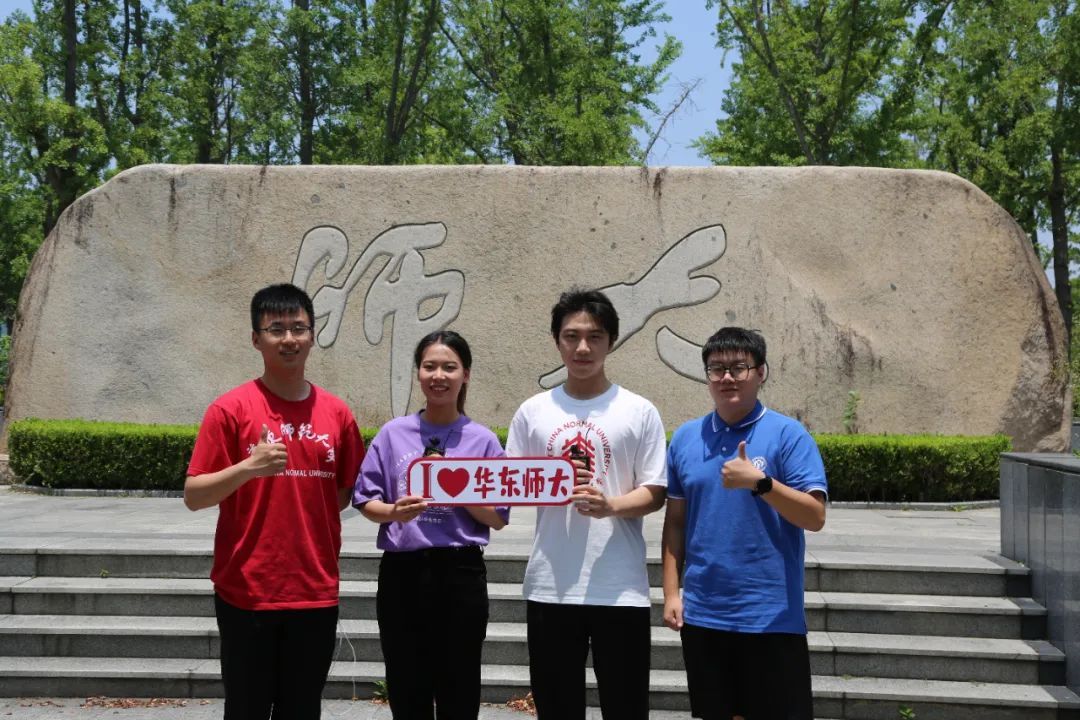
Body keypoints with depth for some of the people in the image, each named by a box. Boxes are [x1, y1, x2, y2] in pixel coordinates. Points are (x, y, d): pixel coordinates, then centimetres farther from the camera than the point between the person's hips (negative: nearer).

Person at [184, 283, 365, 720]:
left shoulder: (337, 414, 6)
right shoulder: (231, 408, -5)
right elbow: (193, 496, -8)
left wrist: (316, 537, 4)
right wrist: (248, 467, -22)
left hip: (316, 593, 3)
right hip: (246, 592, -3)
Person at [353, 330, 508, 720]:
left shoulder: (483, 440, 1)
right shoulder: (393, 433, 4)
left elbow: (498, 518, 2)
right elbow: (366, 500, 5)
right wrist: (394, 512, -16)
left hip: (460, 573, -1)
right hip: (402, 572, 1)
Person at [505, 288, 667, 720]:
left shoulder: (639, 412, 2)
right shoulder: (533, 411, 7)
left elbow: (654, 493, -1)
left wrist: (610, 505, -20)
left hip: (620, 589, -2)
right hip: (550, 587, 2)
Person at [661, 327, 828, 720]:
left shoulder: (788, 434, -5)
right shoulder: (685, 438, 8)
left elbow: (815, 517, -12)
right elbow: (675, 522, 12)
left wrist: (759, 482, -25)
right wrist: (671, 592, 6)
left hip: (771, 615, -4)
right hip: (702, 614, 4)